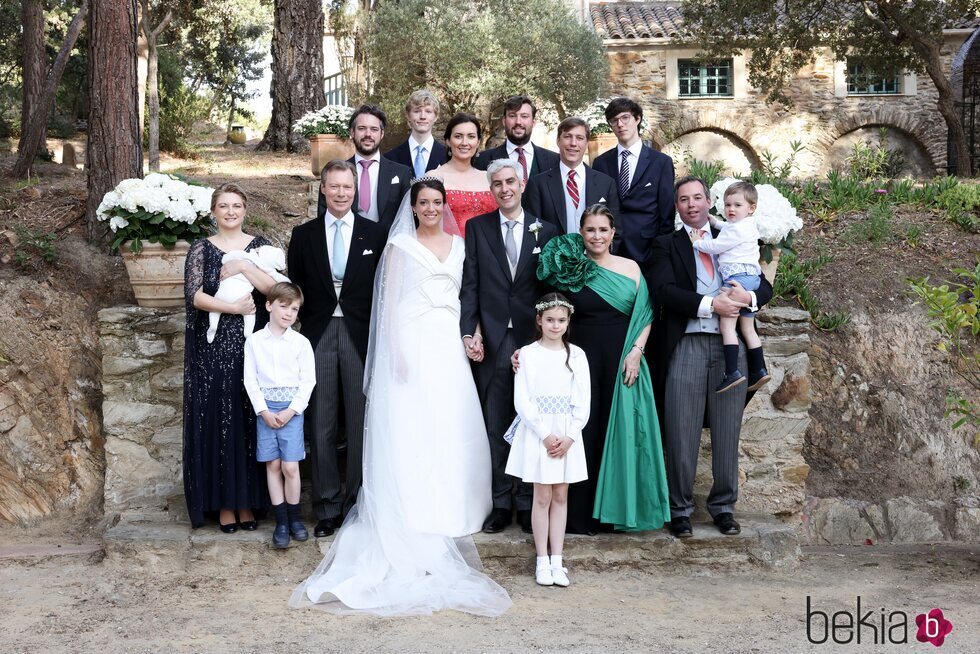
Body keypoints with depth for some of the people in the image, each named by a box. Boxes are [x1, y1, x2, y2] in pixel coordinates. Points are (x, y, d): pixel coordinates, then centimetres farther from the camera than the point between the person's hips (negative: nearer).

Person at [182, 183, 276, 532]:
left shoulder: (259, 245, 8)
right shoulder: (202, 249, 6)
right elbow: (194, 296, -7)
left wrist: (244, 268, -14)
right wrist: (234, 307, -15)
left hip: (253, 346, 1)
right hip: (213, 349, -1)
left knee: (251, 420, 2)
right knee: (217, 421, 0)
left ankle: (248, 500, 12)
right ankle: (224, 502, 9)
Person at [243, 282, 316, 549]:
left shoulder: (301, 343, -1)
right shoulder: (254, 341, 1)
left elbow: (308, 381, -1)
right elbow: (250, 379, 1)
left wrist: (291, 411, -9)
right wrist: (264, 411, -8)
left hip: (292, 409, -1)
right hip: (266, 408, 1)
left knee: (290, 466, -4)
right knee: (272, 465, 5)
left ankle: (294, 517, 13)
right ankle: (281, 521, 11)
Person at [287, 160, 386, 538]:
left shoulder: (375, 234, 5)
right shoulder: (304, 235, 9)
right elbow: (294, 288, 9)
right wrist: (301, 327, 0)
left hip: (360, 336, -1)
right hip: (319, 336, 1)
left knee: (360, 423, 3)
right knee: (321, 425, 4)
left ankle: (358, 503, 15)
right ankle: (327, 506, 13)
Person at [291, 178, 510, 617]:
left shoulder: (458, 244, 15)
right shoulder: (400, 245, 3)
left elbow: (466, 294, 15)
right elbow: (389, 301, -2)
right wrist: (397, 350, -12)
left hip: (449, 347, 4)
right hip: (413, 344, -4)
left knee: (452, 432, 4)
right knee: (409, 435, -4)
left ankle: (447, 513, 17)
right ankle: (412, 526, 1)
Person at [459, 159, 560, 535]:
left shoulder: (546, 231, 6)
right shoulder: (478, 228, 7)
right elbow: (470, 285, 2)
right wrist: (469, 333, -7)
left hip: (533, 340, 0)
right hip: (492, 342, 0)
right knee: (496, 427, 6)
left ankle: (528, 503, 17)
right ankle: (501, 503, 15)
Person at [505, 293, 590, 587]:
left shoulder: (576, 355, 4)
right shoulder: (528, 354, -3)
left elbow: (583, 401, 2)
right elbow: (522, 400, -7)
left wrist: (569, 437, -9)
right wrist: (546, 435, -13)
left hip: (568, 436, 2)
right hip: (537, 434, -2)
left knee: (561, 496, 7)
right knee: (542, 497, 2)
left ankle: (557, 560, 13)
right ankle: (542, 560, 9)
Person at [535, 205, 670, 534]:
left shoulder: (630, 268, 5)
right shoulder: (568, 269, 2)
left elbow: (645, 315, 6)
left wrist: (636, 350, -7)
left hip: (623, 361, 1)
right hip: (582, 358, -1)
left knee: (622, 428, 4)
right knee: (584, 430, 1)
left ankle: (619, 508, 17)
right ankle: (582, 515, 11)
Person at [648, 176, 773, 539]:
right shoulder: (666, 245, 10)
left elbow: (765, 286, 12)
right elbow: (664, 291, -7)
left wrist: (747, 297, -11)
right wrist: (711, 304, -16)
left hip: (730, 346, 2)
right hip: (686, 346, -2)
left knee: (727, 433, 7)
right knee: (682, 434, 0)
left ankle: (723, 506, 19)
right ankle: (680, 509, 11)